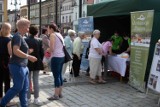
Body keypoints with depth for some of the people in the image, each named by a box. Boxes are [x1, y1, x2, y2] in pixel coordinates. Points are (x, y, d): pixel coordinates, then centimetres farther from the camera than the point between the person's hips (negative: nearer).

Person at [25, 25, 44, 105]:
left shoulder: (25, 40, -9)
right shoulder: (39, 41, -5)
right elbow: (42, 52, -2)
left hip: (27, 63, -1)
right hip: (37, 63, 1)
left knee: (28, 81, 7)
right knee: (36, 81, 6)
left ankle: (28, 98, 12)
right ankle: (36, 99, 7)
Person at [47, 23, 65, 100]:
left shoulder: (52, 35, -8)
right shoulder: (59, 35, 16)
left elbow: (52, 49, -15)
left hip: (56, 57, -9)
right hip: (62, 56, 9)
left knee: (56, 76, -5)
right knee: (59, 75, 13)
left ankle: (56, 95, 0)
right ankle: (60, 93, 20)